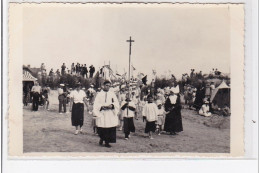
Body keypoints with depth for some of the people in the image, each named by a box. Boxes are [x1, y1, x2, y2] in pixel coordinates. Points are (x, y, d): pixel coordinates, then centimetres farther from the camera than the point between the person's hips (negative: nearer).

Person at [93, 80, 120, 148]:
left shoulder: (112, 94, 12)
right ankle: (101, 138, 24)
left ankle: (107, 142, 5)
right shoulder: (99, 94, 7)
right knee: (101, 129, -3)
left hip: (110, 114, 1)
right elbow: (96, 104, 2)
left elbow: (116, 103, 6)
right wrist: (101, 106, -16)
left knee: (110, 129, -5)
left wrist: (112, 105, -14)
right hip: (101, 114, -1)